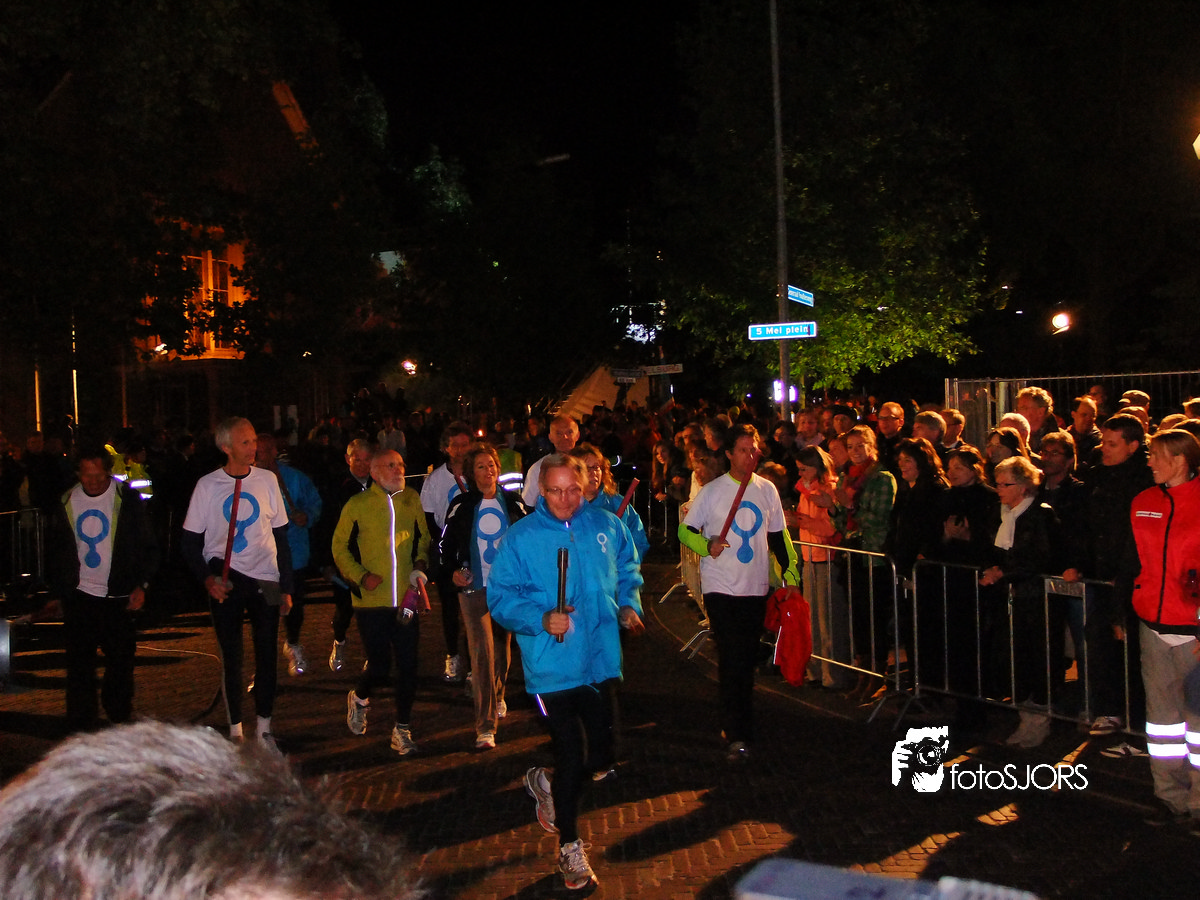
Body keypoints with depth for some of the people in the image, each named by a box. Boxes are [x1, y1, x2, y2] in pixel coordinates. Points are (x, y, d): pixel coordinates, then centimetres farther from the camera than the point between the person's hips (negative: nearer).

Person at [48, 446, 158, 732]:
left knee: (121, 661, 5)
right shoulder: (67, 502, 5)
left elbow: (148, 546, -1)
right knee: (79, 665, 1)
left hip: (118, 598, -2)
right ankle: (80, 729, 8)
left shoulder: (127, 498, -4)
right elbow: (59, 552, 15)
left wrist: (141, 585, -12)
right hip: (79, 598, 2)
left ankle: (120, 719, 24)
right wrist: (60, 591, 9)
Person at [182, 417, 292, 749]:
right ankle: (235, 729, 16)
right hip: (224, 580, -2)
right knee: (231, 656, 5)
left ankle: (264, 727, 18)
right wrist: (207, 578, -15)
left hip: (265, 580, 2)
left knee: (266, 654, 6)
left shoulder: (267, 480, 3)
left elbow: (281, 538, 8)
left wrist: (286, 587, 6)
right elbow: (190, 542, 0)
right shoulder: (208, 485, -3)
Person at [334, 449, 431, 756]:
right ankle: (360, 699, 36)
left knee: (408, 665, 2)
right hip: (372, 601, -3)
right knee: (379, 665, 1)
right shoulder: (357, 505, -3)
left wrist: (420, 565, 0)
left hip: (406, 598, 3)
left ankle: (402, 729, 16)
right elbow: (340, 546, 2)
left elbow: (422, 537, 18)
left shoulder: (412, 500, 6)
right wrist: (361, 576, -10)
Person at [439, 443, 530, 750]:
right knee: (482, 653, -12)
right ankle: (485, 728, -12)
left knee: (503, 646, 16)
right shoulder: (461, 506, 0)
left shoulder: (513, 503, 4)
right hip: (475, 587, -2)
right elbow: (445, 544, 6)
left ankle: (497, 695, 46)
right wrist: (453, 570, -10)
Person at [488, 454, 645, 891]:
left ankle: (546, 782, 44)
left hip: (601, 659, 4)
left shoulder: (607, 526, 2)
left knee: (600, 757, 12)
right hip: (552, 669, -4)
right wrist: (540, 619, -23)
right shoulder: (520, 538, -7)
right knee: (572, 760, 1)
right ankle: (570, 847, 25)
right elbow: (500, 597, -8)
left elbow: (627, 571, 17)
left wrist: (628, 605, -1)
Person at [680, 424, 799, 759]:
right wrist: (707, 546, -17)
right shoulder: (711, 491, -4)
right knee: (731, 659, -9)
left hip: (756, 587, 4)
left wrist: (790, 573, 10)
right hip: (721, 586, -4)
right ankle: (736, 735, -7)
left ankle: (736, 722, 25)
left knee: (747, 659, 9)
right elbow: (685, 530, 1)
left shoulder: (767, 489, 6)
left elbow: (778, 535, 14)